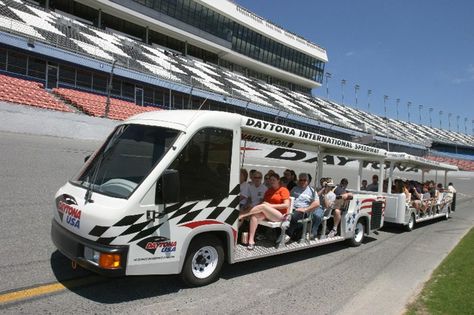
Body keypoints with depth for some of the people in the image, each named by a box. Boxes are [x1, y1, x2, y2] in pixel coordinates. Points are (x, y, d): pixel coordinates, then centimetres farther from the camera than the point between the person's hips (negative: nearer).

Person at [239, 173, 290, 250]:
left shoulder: (283, 190, 2)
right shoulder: (268, 191, 22)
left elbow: (286, 205, -9)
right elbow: (264, 202, 16)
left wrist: (271, 205, -13)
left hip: (280, 215, -6)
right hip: (267, 213, 6)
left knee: (263, 206, -30)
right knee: (254, 215, -25)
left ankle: (240, 216, -27)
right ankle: (251, 241, -33)